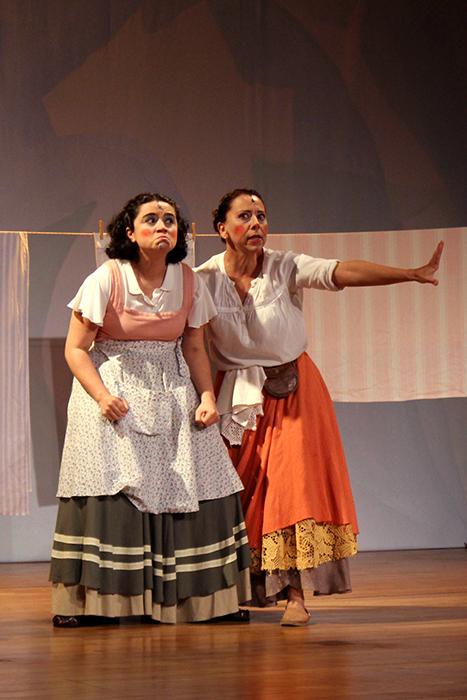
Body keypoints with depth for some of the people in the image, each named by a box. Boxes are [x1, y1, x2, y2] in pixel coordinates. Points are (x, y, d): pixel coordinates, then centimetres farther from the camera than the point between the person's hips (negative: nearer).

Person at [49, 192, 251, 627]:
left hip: (173, 390, 4)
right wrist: (103, 396, -22)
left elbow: (194, 349, 10)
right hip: (113, 388, -4)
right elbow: (75, 350, -8)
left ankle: (207, 600, 9)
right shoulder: (106, 279, -11)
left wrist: (207, 397, -5)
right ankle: (87, 602, -9)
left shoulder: (188, 282, 2)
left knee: (194, 485, -1)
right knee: (110, 488, -13)